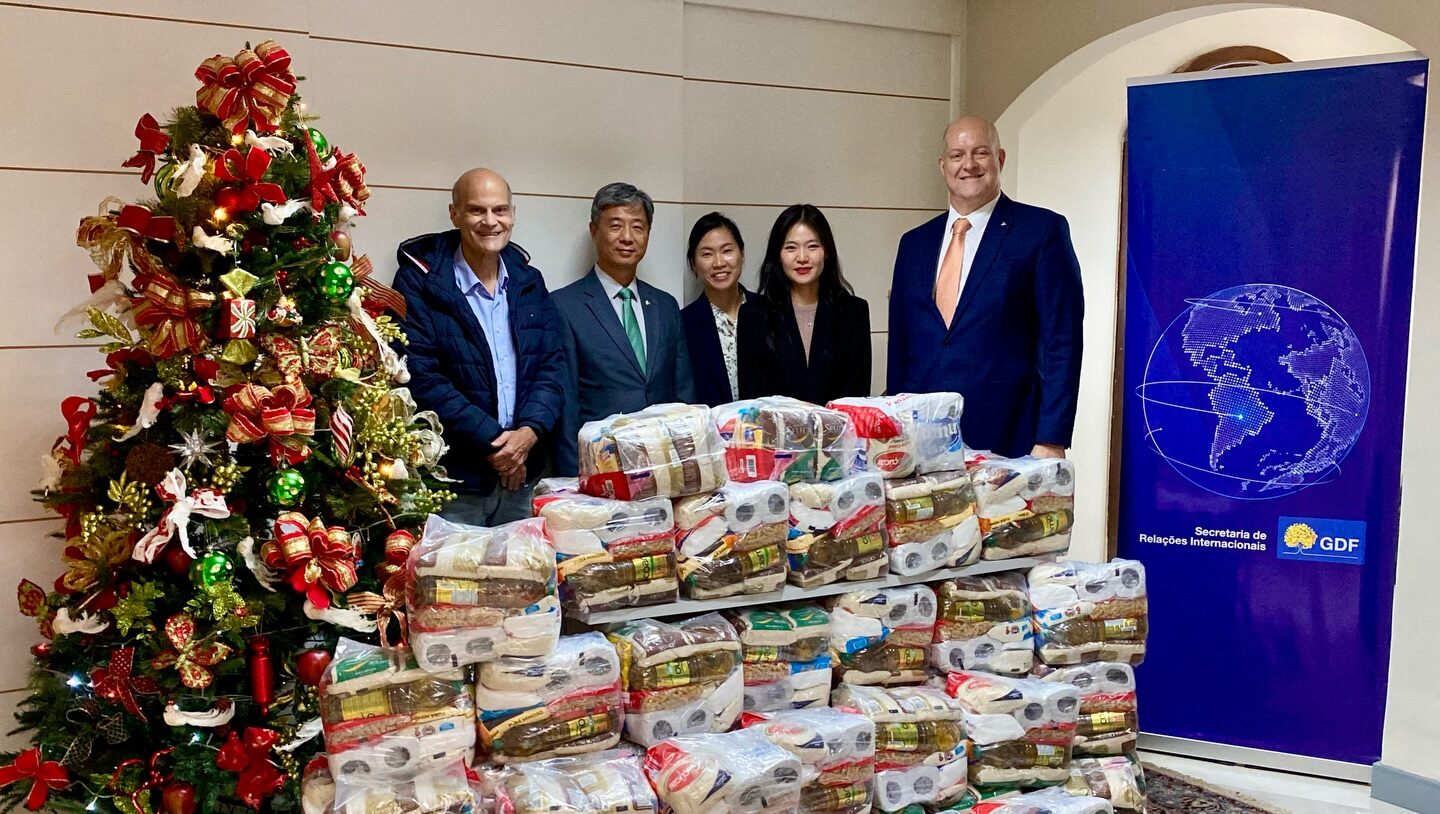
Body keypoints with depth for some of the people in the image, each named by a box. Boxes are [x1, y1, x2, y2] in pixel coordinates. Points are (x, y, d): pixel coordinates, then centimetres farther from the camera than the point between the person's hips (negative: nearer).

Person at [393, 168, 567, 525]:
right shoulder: (419, 281, -7)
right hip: (451, 480, -5)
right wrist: (490, 440, -16)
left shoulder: (528, 281, 9)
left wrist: (528, 432, -12)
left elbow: (552, 365, 6)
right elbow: (419, 377, -14)